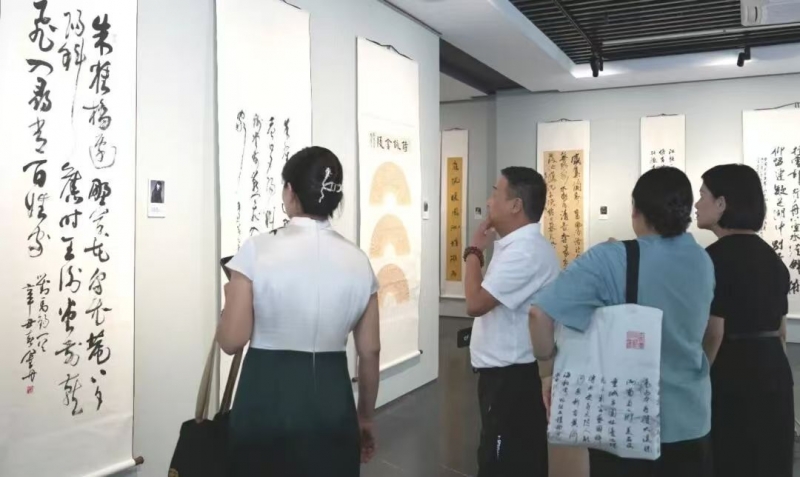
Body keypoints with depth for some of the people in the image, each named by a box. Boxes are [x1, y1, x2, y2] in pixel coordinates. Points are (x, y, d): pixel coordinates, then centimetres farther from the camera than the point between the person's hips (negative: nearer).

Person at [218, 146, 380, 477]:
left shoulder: (259, 249, -11)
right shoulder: (358, 261, -1)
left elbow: (231, 341, -11)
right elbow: (370, 352, 3)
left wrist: (232, 297, 9)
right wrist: (365, 417, 16)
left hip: (267, 398, -2)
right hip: (332, 401, 2)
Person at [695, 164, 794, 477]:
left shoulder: (716, 257, -15)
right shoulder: (771, 256, 10)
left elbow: (712, 334, -18)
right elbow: (780, 329, 15)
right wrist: (771, 364, 22)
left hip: (732, 376, -8)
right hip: (775, 372, 8)